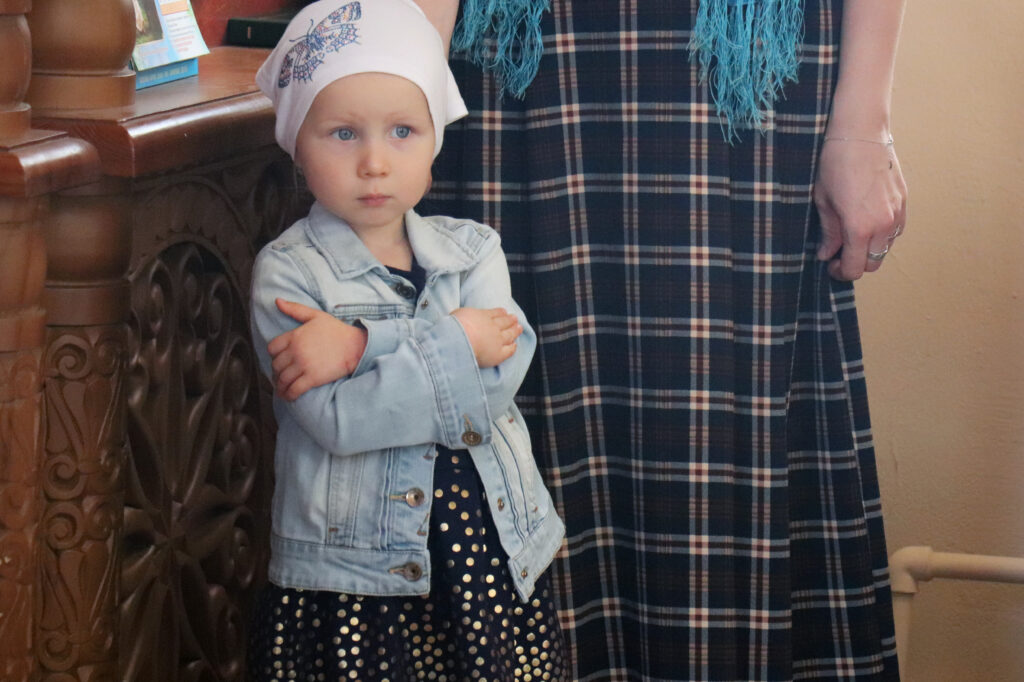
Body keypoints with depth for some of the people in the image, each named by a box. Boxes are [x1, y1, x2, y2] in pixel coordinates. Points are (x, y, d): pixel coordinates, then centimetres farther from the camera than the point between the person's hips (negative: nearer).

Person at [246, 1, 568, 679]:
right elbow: (337, 420, -18)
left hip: (495, 561, 4)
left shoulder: (473, 250, 7)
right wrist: (459, 343, -14)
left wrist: (360, 345, -19)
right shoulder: (287, 271, -5)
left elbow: (502, 373, -12)